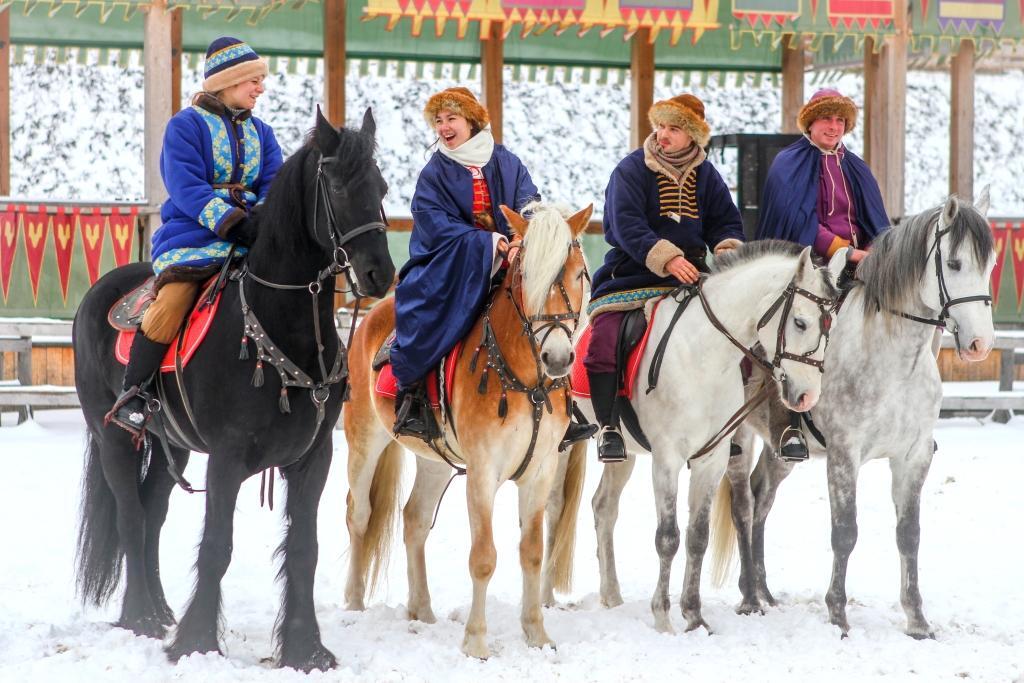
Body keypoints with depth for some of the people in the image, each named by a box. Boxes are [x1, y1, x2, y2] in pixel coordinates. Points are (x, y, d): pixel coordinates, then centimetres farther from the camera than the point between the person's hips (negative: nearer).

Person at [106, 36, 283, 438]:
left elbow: (272, 183, 9)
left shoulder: (260, 132, 19)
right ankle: (133, 393, -24)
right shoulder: (187, 125, 0)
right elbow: (186, 187, -12)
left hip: (248, 235, 6)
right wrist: (232, 221, -23)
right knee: (174, 298, -29)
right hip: (193, 234, -6)